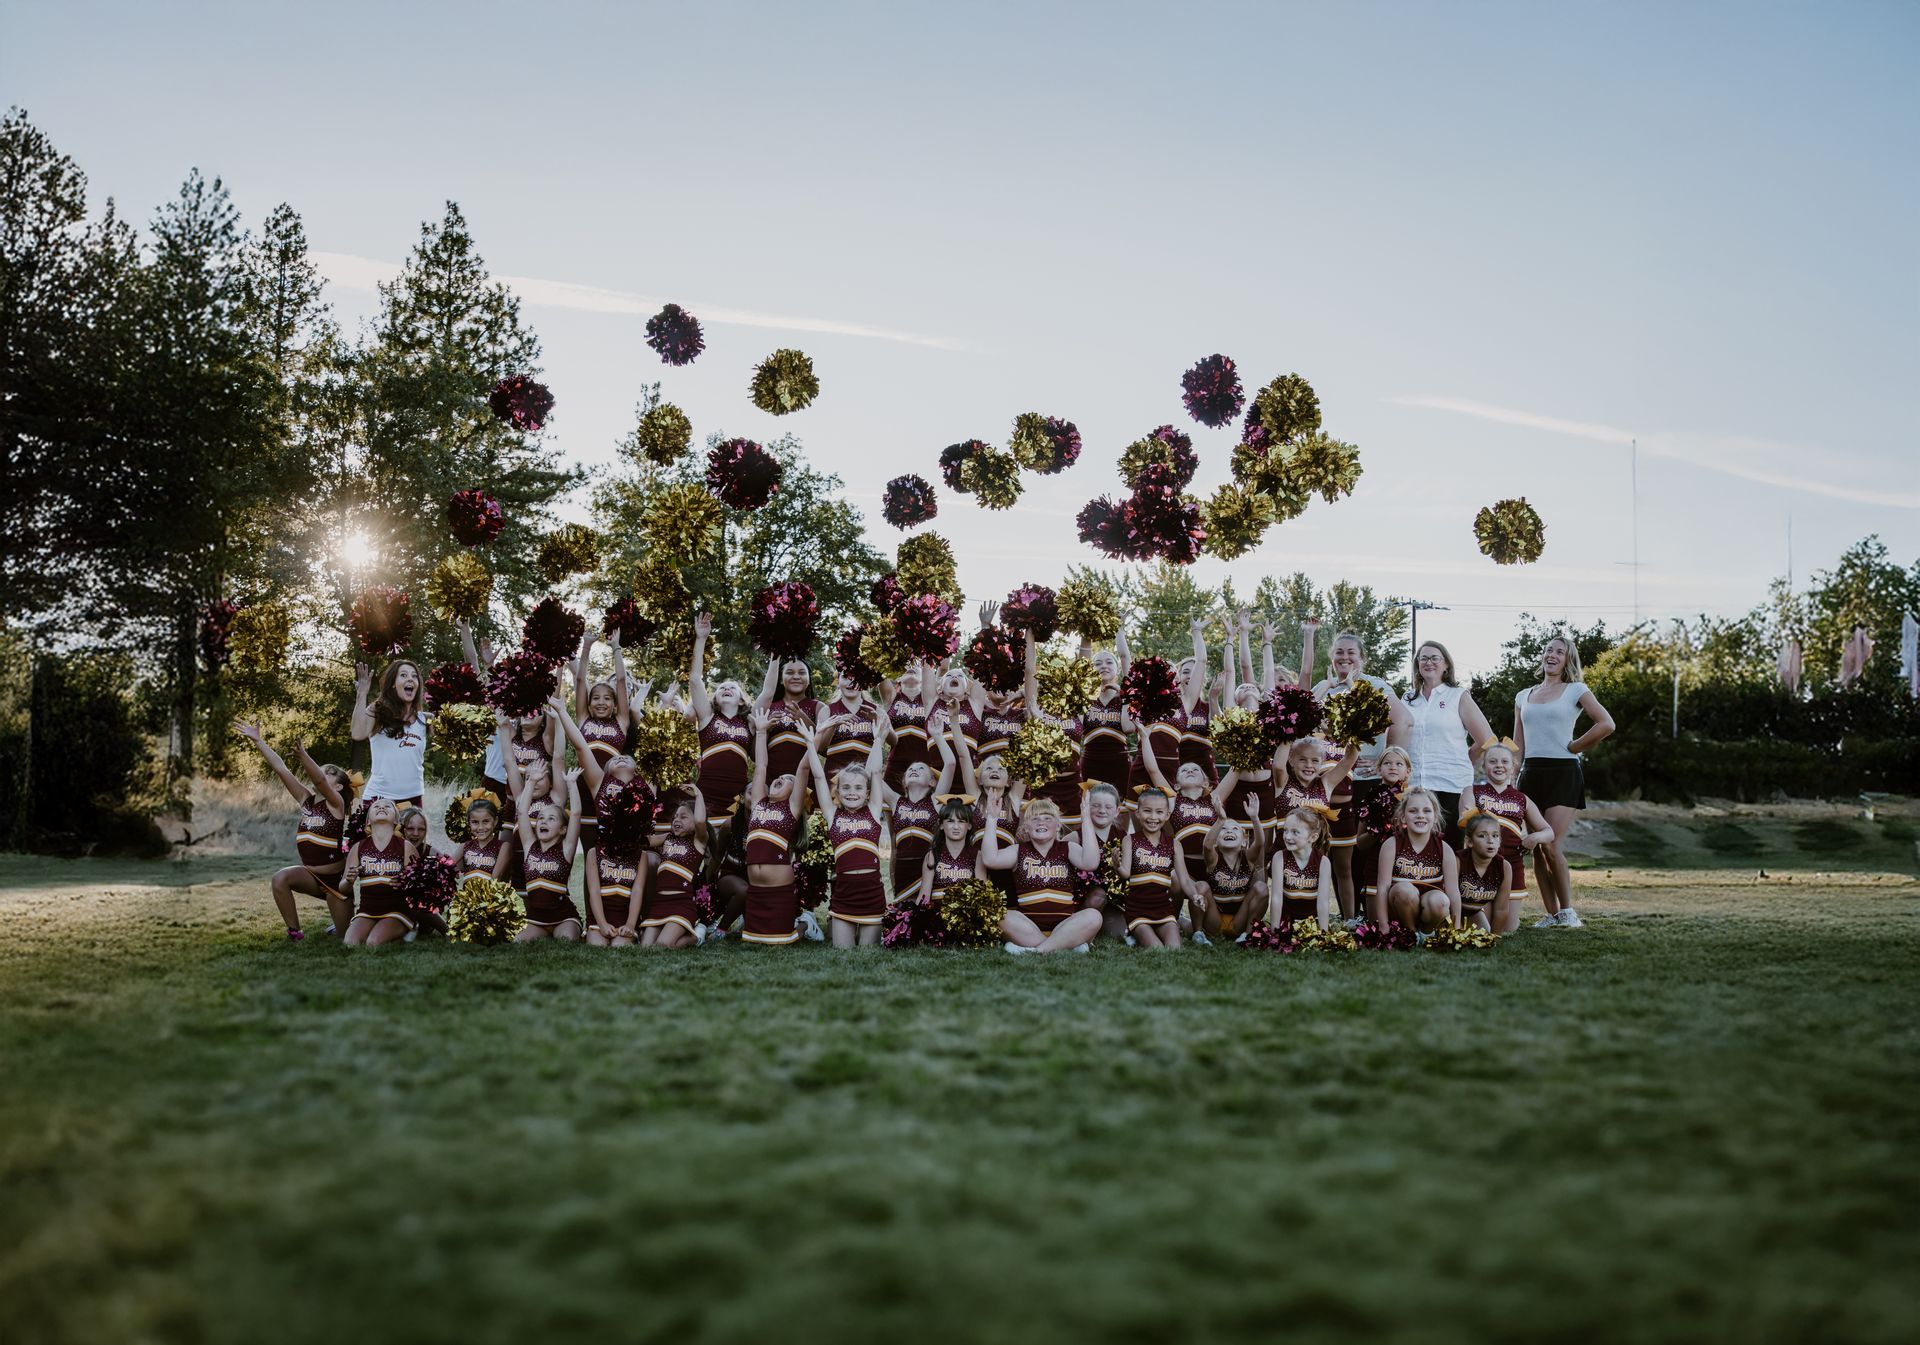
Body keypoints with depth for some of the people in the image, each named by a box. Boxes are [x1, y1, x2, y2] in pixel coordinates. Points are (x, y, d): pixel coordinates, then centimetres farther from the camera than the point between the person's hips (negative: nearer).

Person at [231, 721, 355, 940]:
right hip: (312, 875, 5)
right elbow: (281, 769, -5)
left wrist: (303, 756, -53)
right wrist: (258, 741, -10)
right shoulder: (306, 800, 2)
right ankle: (295, 932, -14)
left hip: (336, 878, -5)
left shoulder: (336, 803, -14)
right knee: (279, 880, -26)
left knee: (346, 934, 2)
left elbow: (319, 779, -34)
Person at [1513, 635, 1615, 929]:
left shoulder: (1576, 691, 2)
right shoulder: (1523, 697, 17)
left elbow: (1606, 724, -10)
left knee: (1552, 845, -15)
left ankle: (1567, 910, -2)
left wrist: (1574, 746, -6)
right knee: (1536, 849, 2)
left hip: (1563, 772, -5)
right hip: (1531, 773, 5)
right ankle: (1552, 914, 8)